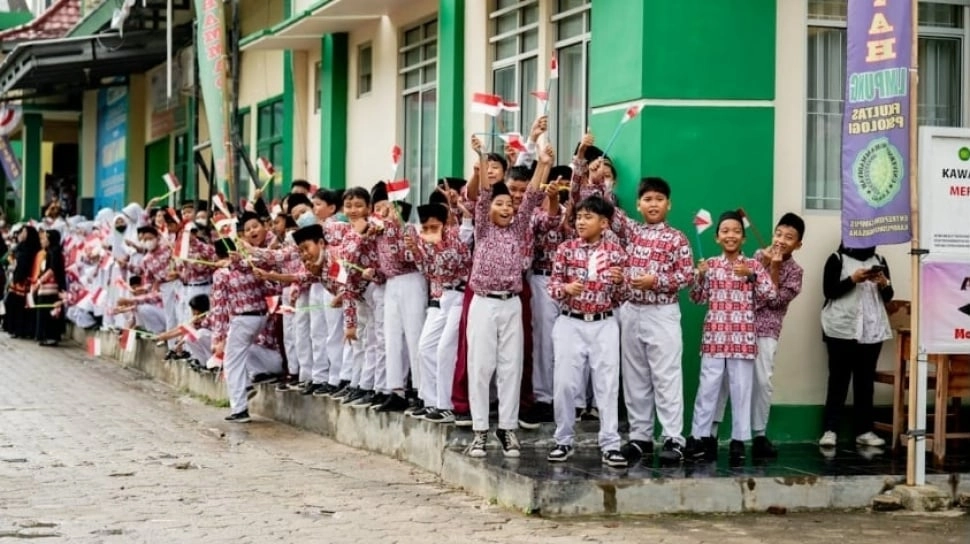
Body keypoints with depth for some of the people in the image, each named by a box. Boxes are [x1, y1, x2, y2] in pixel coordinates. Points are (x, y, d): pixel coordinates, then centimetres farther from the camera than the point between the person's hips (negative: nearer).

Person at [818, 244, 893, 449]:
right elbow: (829, 290, -7)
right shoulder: (837, 259, 2)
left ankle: (864, 430, 7)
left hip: (871, 330, 4)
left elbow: (888, 296, 11)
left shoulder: (879, 261, 12)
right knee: (838, 380, -4)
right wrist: (853, 279, -18)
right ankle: (830, 430, -5)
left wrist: (884, 283, -9)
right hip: (842, 330, -3)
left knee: (866, 381, 4)